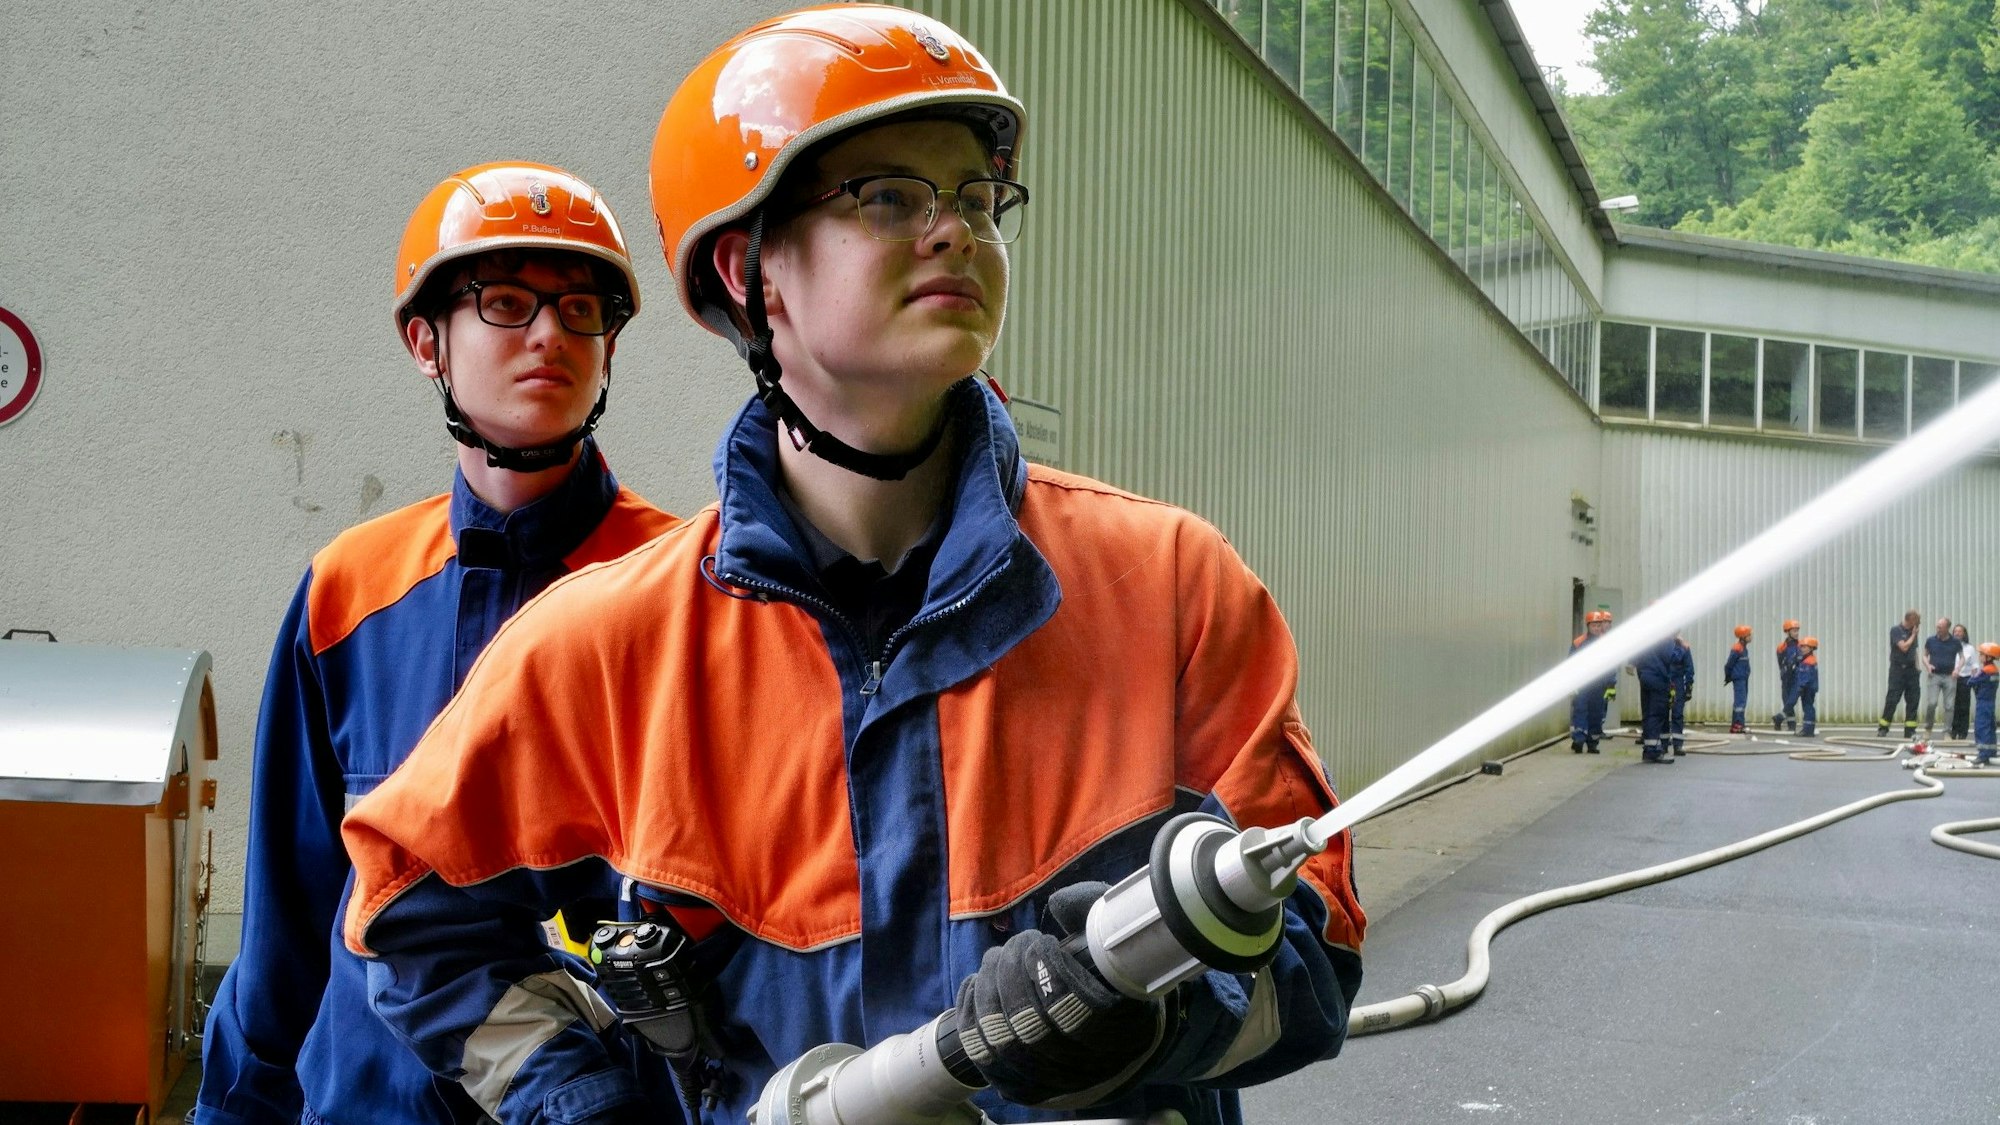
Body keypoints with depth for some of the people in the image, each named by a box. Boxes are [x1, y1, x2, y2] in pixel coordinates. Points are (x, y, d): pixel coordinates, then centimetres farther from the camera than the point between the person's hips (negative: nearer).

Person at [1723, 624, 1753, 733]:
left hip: (1744, 679, 10)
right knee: (1740, 701, -14)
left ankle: (1735, 725, 17)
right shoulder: (1737, 649, -16)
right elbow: (1729, 664, -13)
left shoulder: (1744, 648, 14)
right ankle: (1737, 725, -18)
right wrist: (1728, 677, 0)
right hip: (1738, 679, -10)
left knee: (1742, 701, 12)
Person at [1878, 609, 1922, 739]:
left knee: (1913, 701, 2)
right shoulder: (1895, 630, -6)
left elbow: (1914, 651, 19)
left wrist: (1917, 668, 12)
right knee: (1892, 700, -6)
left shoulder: (1912, 632, 13)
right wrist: (1913, 635, -6)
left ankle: (1910, 731, 6)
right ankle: (1882, 729, 0)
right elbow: (1904, 647, -17)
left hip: (1911, 670, 6)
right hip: (1898, 669, -6)